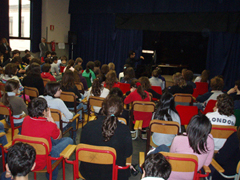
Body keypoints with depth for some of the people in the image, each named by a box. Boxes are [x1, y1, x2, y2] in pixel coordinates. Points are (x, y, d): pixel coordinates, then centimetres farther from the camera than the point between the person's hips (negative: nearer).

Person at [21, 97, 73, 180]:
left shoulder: (26, 120, -8)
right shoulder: (50, 126, -25)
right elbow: (59, 137, -2)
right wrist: (50, 118, -5)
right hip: (40, 164, -6)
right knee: (69, 140, 5)